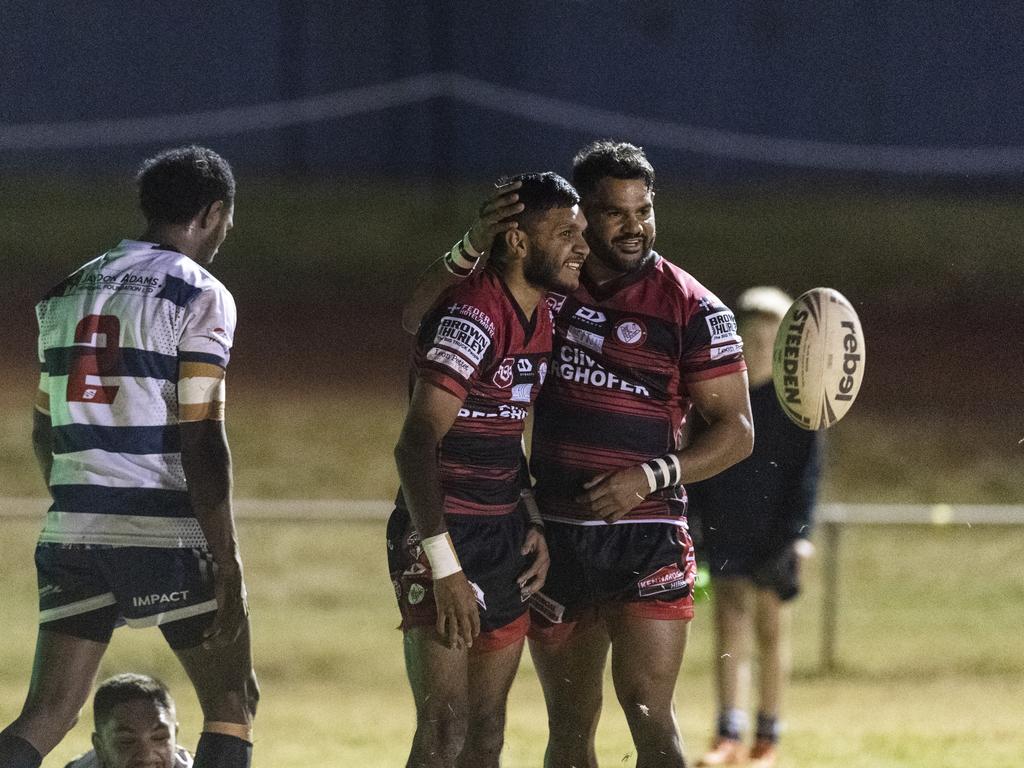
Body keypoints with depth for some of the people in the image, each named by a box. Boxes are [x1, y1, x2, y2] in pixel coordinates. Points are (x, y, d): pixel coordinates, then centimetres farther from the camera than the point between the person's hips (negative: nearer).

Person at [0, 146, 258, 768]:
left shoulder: (69, 294, 13)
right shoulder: (200, 297, -7)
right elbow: (202, 441, -12)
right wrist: (228, 568, -11)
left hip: (73, 530, 5)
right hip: (167, 532, -5)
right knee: (233, 703, 9)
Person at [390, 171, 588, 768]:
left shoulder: (543, 316, 10)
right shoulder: (473, 315, -17)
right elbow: (416, 443, -24)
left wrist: (535, 525, 12)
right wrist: (445, 567, -29)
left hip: (504, 539, 9)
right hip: (443, 535, -9)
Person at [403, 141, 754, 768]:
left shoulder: (692, 309, -3)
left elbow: (736, 430, -2)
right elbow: (420, 318, 6)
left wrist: (652, 476, -16)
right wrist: (474, 247, -12)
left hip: (646, 539, -4)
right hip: (555, 534, 4)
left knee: (649, 714, -16)